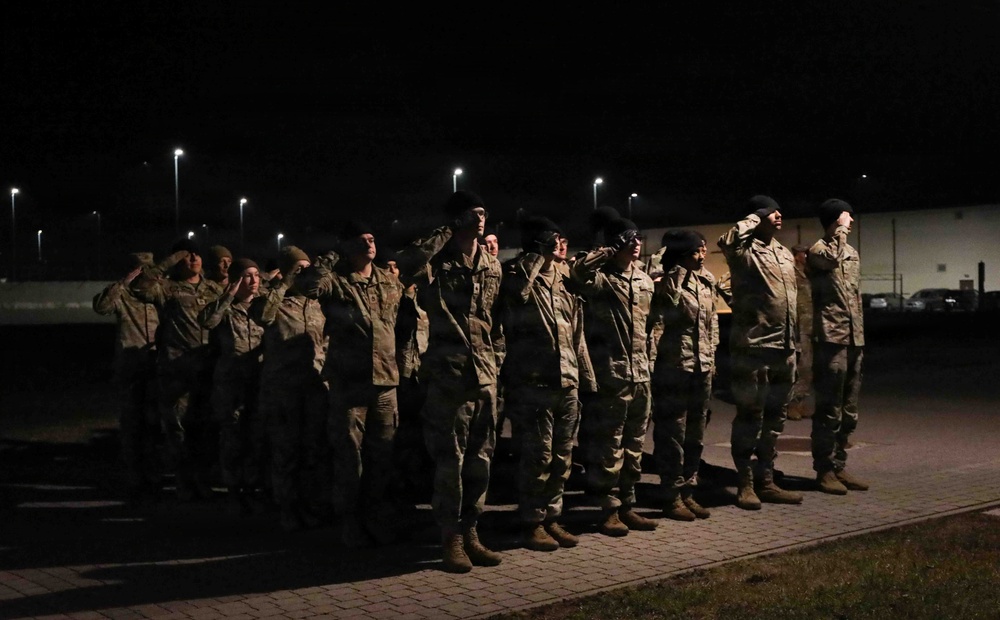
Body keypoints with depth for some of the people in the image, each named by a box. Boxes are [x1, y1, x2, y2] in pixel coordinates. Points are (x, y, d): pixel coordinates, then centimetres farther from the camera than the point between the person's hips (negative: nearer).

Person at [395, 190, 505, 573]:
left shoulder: (492, 267, 12)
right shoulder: (437, 265, -4)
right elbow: (405, 263, -27)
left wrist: (496, 360, 11)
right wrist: (443, 236, -14)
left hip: (485, 376, 5)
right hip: (449, 376, -5)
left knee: (480, 461, 10)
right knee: (450, 462, -1)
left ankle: (470, 532, 21)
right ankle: (451, 538, 10)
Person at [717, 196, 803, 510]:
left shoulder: (785, 253, 17)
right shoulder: (745, 251, -7)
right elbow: (726, 241, -32)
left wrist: (794, 343, 19)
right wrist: (755, 218, -15)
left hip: (784, 348, 8)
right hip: (753, 347, -8)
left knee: (774, 417, 12)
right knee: (749, 416, -1)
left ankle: (766, 481, 21)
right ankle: (745, 484, 7)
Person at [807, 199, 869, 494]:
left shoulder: (853, 253, 20)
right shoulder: (818, 249, -4)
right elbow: (832, 258, -30)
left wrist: (861, 337, 20)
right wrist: (842, 229, -16)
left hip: (854, 340, 8)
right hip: (832, 339, -8)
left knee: (849, 412, 10)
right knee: (829, 411, -5)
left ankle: (839, 466, 18)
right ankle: (824, 470, 2)